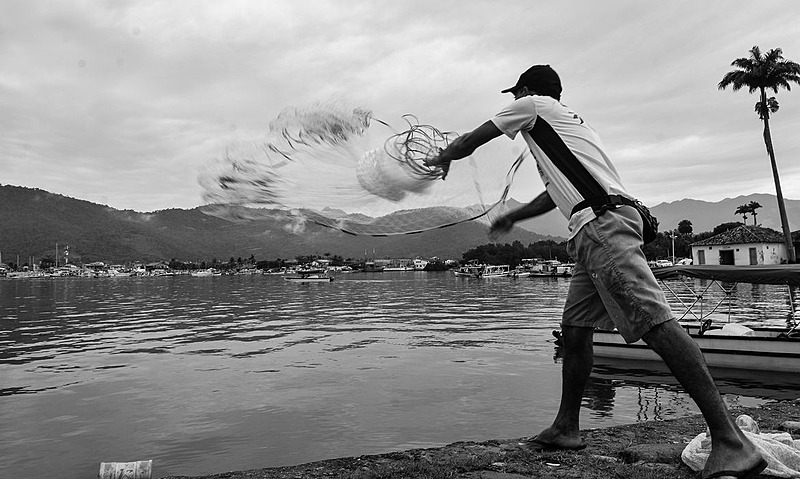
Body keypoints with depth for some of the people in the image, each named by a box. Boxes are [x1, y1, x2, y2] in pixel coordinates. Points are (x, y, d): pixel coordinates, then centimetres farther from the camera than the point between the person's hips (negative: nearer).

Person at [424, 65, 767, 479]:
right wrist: (511, 217, 48)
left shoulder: (532, 105, 9)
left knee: (655, 322, -17)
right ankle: (566, 428, 17)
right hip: (593, 232, 10)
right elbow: (555, 192, 38)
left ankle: (731, 442, -18)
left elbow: (469, 142, 16)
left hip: (604, 224, -10)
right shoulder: (563, 120, 32)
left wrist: (442, 158, 36)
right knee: (574, 329, 10)